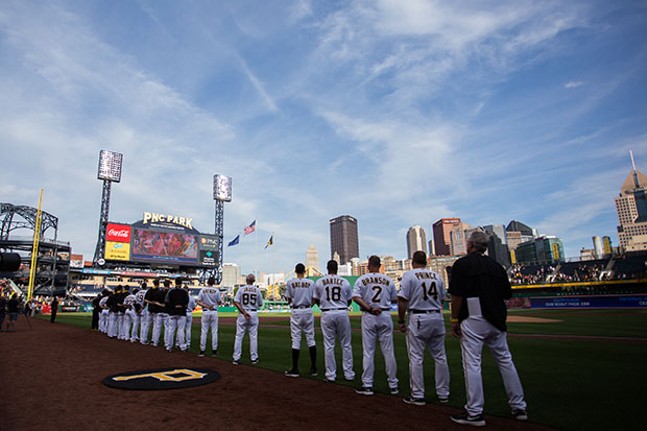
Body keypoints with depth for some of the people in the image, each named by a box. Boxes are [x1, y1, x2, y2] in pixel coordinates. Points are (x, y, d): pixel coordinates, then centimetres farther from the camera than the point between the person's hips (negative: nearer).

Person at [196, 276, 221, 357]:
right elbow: (219, 302, 0)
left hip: (205, 312, 1)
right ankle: (214, 350, 7)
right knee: (214, 332, 5)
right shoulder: (216, 290, -4)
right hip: (214, 312, -1)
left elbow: (198, 302, -6)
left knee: (204, 332, 6)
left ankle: (202, 350, 7)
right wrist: (221, 302, 20)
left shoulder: (202, 290, -1)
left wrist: (206, 306, -8)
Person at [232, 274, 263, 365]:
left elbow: (236, 302, -11)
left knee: (239, 336, 7)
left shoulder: (241, 289, -2)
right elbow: (260, 304, 6)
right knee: (253, 336, 8)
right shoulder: (257, 290, 1)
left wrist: (244, 312, -13)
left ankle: (236, 358, 8)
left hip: (242, 314, 0)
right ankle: (254, 358, 11)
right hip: (253, 314, 1)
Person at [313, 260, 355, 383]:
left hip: (327, 314, 0)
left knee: (329, 345, 7)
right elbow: (349, 300, 10)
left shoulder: (319, 282, 1)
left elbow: (316, 300, 8)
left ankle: (330, 375, 12)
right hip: (342, 313, 0)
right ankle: (349, 374, 16)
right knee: (346, 345, 10)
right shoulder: (345, 282, 2)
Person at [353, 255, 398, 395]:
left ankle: (367, 385, 9)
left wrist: (369, 308, -18)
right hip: (385, 316, 2)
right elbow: (394, 300, 12)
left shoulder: (362, 279, 0)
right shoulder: (388, 280, 5)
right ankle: (393, 385, 15)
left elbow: (356, 297, -15)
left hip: (368, 317, -1)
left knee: (368, 352, 5)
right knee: (388, 351, 8)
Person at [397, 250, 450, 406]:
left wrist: (401, 320, -4)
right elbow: (441, 299, 14)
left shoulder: (409, 275, -6)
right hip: (437, 318, 5)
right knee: (440, 357, 13)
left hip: (418, 319, -5)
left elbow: (402, 300, -12)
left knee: (416, 358, 2)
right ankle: (443, 393, 21)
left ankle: (417, 395, 7)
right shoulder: (436, 275, 10)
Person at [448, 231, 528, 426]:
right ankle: (519, 407, 25)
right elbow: (507, 295, 14)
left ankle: (475, 413, 2)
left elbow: (457, 296, -11)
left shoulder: (462, 264, -5)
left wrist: (454, 320, -5)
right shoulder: (496, 265, 12)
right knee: (505, 360, 16)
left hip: (473, 320, -6)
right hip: (496, 320, 7)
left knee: (472, 363, -2)